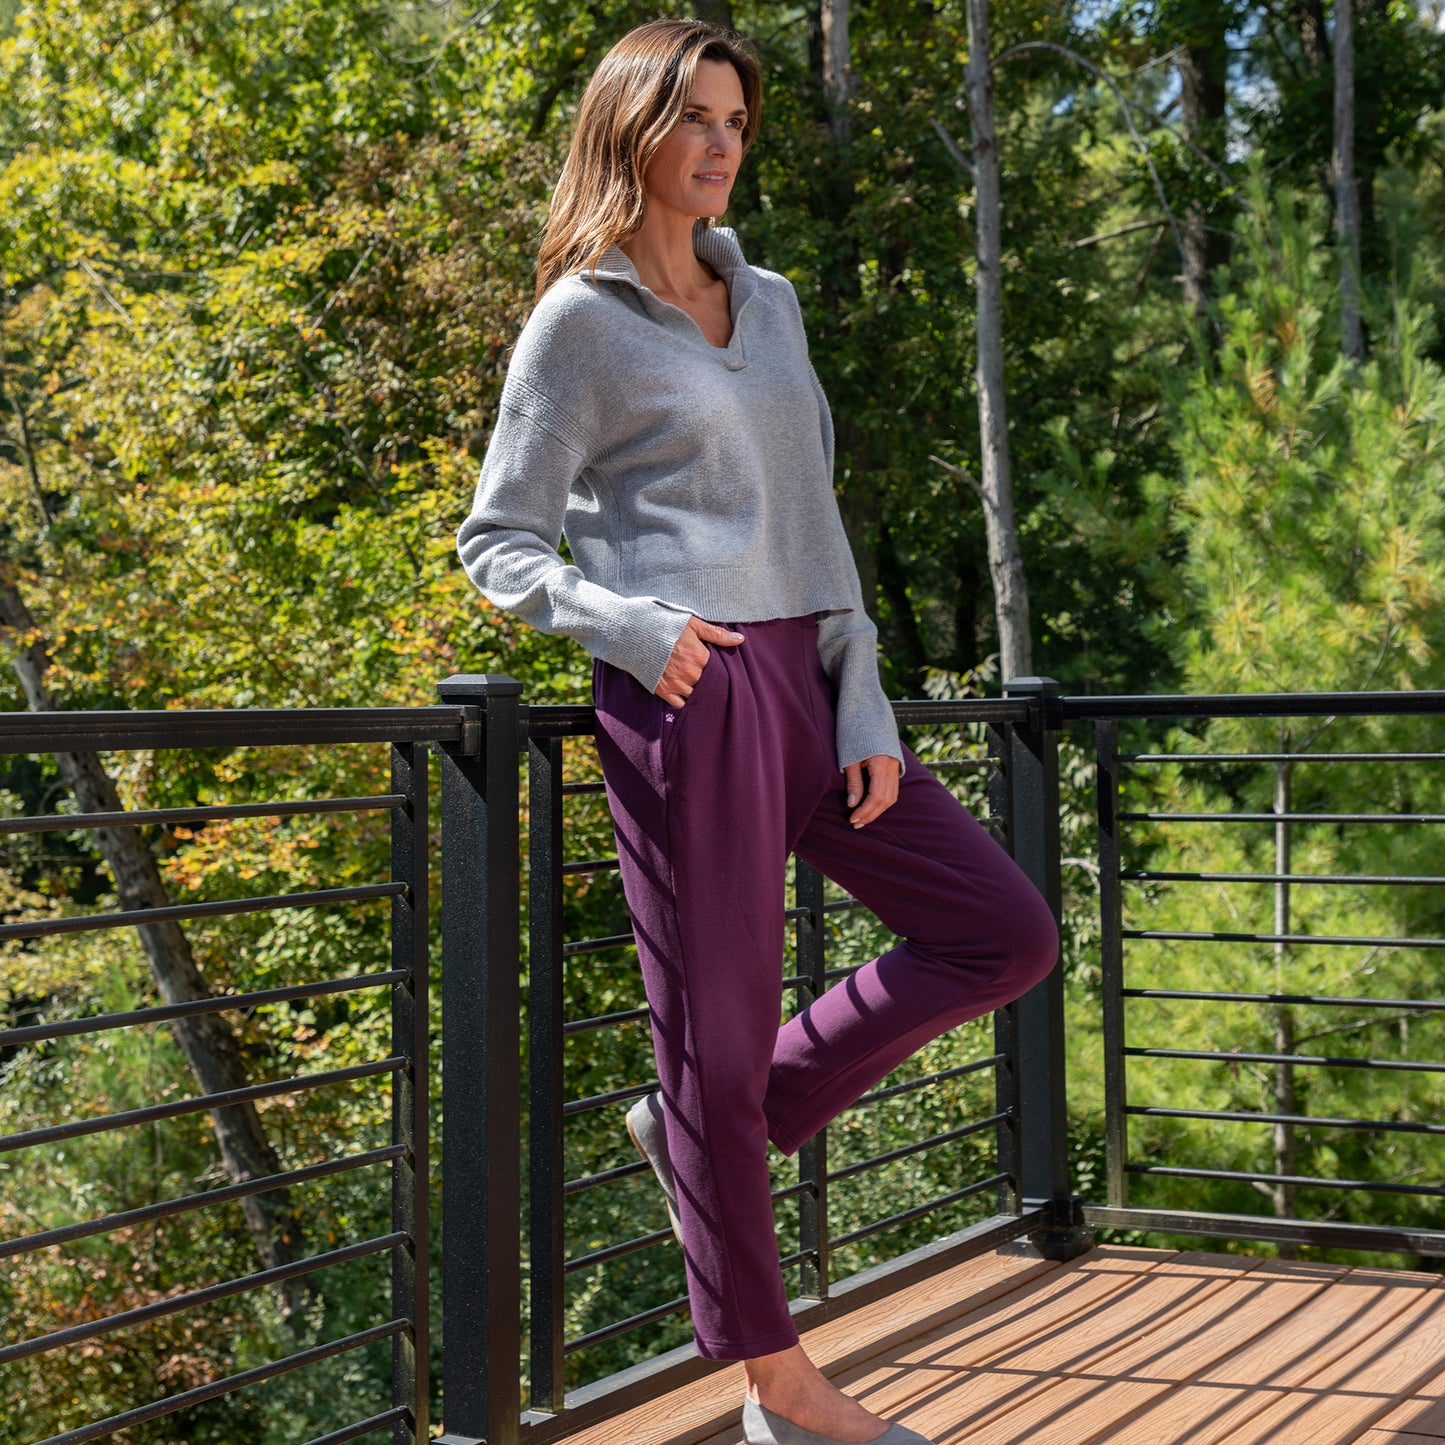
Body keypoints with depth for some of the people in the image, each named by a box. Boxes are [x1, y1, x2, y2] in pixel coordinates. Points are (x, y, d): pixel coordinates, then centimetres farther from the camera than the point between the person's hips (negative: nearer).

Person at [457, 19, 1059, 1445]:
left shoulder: (769, 302, 18)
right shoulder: (579, 322, -1)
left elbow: (813, 516, 17)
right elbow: (499, 543, -2)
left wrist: (864, 707, 8)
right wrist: (626, 624, -21)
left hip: (803, 679, 7)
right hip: (684, 694, -7)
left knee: (1005, 933, 7)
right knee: (718, 1031, 0)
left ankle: (730, 1117, 13)